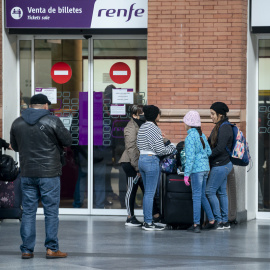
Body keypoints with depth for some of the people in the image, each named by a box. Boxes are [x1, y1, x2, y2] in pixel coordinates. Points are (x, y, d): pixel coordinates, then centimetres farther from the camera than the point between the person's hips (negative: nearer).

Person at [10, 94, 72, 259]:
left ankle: (27, 250, 7)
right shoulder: (52, 121, -8)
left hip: (27, 174, 4)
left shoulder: (17, 123, 5)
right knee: (51, 211, 3)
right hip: (49, 173, -4)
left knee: (28, 211, 8)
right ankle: (52, 248, 3)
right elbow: (68, 141, -1)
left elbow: (15, 146, 16)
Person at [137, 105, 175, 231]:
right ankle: (149, 223, -3)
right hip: (151, 160, -9)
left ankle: (147, 220, 15)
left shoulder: (142, 127, 11)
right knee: (150, 193, -5)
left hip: (141, 159, 9)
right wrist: (171, 147, 2)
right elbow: (160, 150, -16)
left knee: (147, 192, 13)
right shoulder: (154, 128, -15)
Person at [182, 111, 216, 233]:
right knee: (202, 196, 17)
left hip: (196, 169, -8)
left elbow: (190, 157, -17)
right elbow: (209, 152, 14)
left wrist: (186, 174, -15)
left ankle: (196, 225, -1)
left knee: (196, 196, -4)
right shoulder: (202, 135, 10)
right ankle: (211, 220, 19)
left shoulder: (190, 137, -13)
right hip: (205, 168, 8)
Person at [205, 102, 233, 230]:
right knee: (222, 192, 11)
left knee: (210, 191, -7)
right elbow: (211, 143, 17)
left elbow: (220, 148, -22)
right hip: (223, 165, 10)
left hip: (221, 165, -10)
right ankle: (225, 221, 13)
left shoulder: (224, 128, -17)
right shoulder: (220, 127, 14)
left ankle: (219, 220, -5)